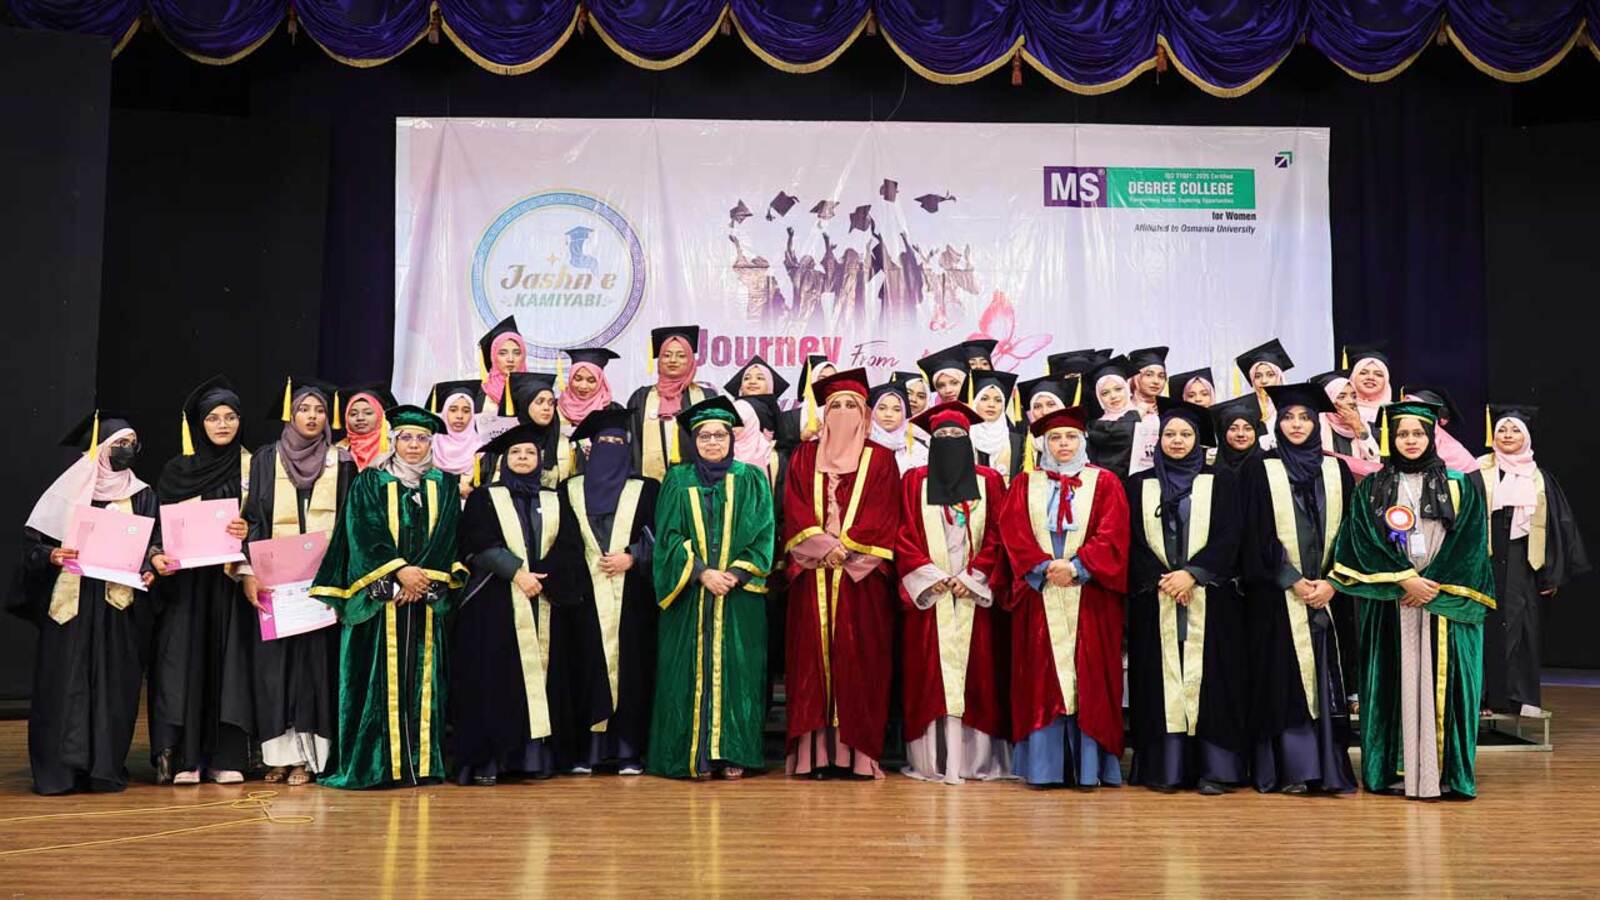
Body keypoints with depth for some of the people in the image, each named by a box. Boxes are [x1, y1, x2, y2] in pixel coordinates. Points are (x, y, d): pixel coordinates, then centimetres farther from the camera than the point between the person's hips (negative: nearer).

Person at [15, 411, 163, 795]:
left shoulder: (142, 496, 10)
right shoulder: (69, 490, 2)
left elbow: (155, 545, 11)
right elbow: (32, 539, 3)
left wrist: (150, 569, -8)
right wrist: (51, 556, -16)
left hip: (120, 606, 2)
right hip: (71, 603, -2)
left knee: (114, 685, 2)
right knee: (65, 684, -4)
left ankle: (106, 768, 8)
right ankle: (60, 769, 3)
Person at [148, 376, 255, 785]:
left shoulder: (250, 468, 6)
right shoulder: (177, 469, 7)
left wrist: (248, 531, -16)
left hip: (231, 578, 0)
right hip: (186, 578, 0)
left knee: (229, 657, -2)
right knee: (184, 657, -5)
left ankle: (226, 755, 1)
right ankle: (183, 755, -2)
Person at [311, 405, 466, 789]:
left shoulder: (445, 485, 12)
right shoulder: (370, 483, 6)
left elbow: (447, 538, 3)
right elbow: (364, 534, -4)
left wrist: (423, 577, -11)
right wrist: (399, 571, -15)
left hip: (427, 596, 2)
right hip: (379, 595, -2)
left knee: (422, 677, 2)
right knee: (381, 678, -4)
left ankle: (422, 762, 4)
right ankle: (378, 764, -1)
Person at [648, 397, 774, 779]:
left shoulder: (751, 481, 7)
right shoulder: (678, 481, 7)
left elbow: (762, 536, 0)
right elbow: (669, 536, 0)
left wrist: (734, 574, -13)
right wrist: (702, 573, -13)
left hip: (740, 596, 0)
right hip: (689, 595, 0)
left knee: (736, 670, -1)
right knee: (693, 671, 0)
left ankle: (733, 753, 5)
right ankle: (698, 755, 4)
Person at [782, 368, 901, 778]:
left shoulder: (879, 459, 10)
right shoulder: (804, 457, 15)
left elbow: (882, 517, 0)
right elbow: (795, 510, 5)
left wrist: (847, 548, -10)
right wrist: (824, 546, -9)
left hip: (861, 575, -1)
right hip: (813, 573, 1)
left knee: (859, 660, -4)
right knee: (813, 657, -3)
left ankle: (856, 752, -1)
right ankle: (814, 752, -1)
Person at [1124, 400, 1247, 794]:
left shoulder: (1220, 481, 9)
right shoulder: (1139, 484, 12)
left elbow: (1228, 539, 0)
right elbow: (1133, 542, 5)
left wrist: (1191, 574, -12)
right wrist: (1159, 580, -9)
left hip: (1210, 598, -1)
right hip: (1154, 600, 1)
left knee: (1208, 679, -4)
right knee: (1161, 680, -1)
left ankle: (1214, 769, -2)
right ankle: (1165, 768, 2)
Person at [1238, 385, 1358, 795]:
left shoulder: (1337, 471, 10)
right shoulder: (1260, 472, 2)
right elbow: (1257, 537, -3)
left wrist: (1331, 583, -6)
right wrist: (1293, 581, -11)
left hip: (1328, 594, 2)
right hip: (1277, 595, -2)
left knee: (1326, 679, 1)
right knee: (1284, 679, -3)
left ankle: (1330, 768, 6)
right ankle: (1290, 769, 2)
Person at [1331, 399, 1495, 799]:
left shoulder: (1459, 486, 8)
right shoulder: (1371, 488, 7)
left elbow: (1469, 544, 1)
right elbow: (1364, 543, -2)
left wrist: (1435, 586, -10)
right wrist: (1405, 581, -12)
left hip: (1446, 599, 0)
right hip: (1391, 600, 0)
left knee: (1441, 681, -3)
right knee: (1397, 681, 0)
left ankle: (1445, 769, 1)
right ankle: (1398, 768, 3)